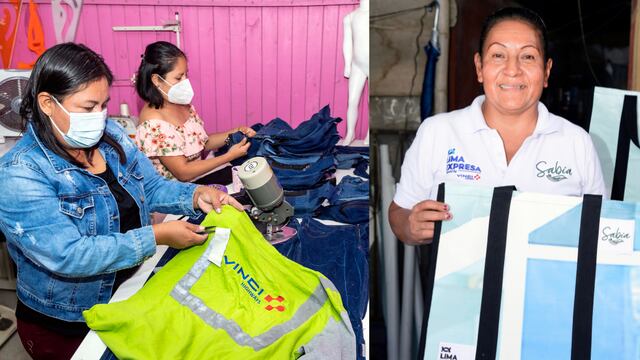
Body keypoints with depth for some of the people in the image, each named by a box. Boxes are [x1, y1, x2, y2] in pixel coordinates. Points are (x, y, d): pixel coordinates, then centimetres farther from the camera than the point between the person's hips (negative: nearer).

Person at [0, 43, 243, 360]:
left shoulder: (109, 134, -5)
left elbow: (152, 188, 3)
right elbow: (68, 256, -31)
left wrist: (196, 195, -18)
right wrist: (156, 236, -33)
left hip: (131, 292, 6)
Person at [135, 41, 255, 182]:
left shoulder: (181, 104, 0)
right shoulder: (154, 124, -25)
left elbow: (202, 142, 10)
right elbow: (183, 173, -22)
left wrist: (235, 133, -5)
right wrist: (230, 156, -22)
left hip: (199, 175, 8)